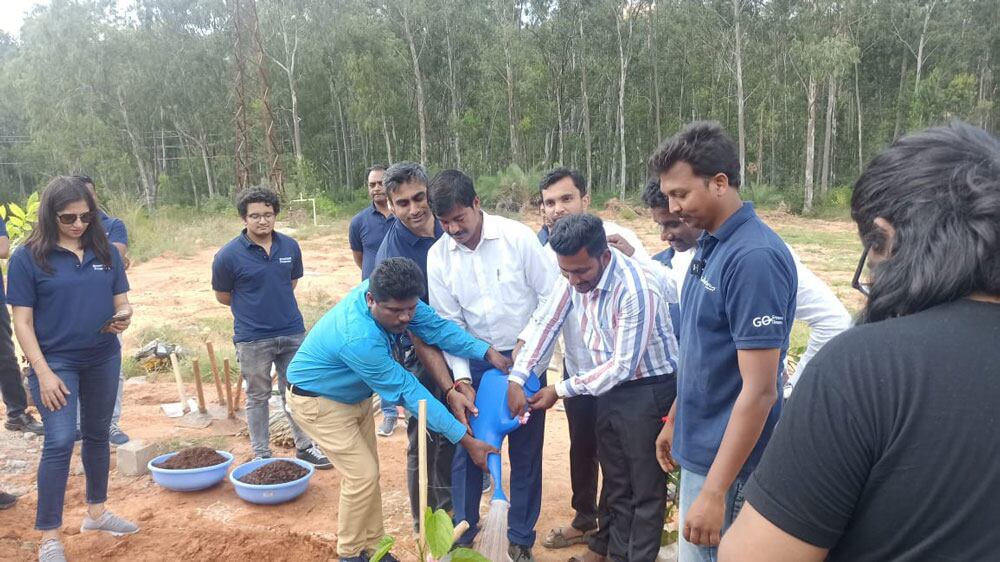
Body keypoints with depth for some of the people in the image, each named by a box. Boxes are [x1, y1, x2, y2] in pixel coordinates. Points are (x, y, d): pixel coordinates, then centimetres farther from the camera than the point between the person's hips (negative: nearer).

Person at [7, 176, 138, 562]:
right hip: (56, 361, -4)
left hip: (104, 360, 4)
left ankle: (96, 512, 34)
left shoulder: (106, 252, 0)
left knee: (97, 436, 16)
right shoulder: (27, 257, -9)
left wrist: (123, 317, -19)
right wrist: (43, 372, -15)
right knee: (59, 443, -8)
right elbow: (22, 321, -9)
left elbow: (122, 301, 6)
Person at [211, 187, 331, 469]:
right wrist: (253, 309, 9)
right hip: (252, 338, -3)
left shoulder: (290, 246, -2)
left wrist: (277, 304, 10)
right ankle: (261, 455, 24)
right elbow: (222, 295, 2)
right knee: (257, 396, 12)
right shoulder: (228, 255, -12)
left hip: (292, 332, 3)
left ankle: (305, 446, 28)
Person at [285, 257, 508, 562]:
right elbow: (409, 392, -36)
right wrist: (466, 440, -31)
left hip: (356, 395, 8)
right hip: (319, 401, -8)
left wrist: (488, 352, -28)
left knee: (367, 471, 11)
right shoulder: (359, 339, -41)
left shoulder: (391, 296, -22)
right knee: (362, 476, -8)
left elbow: (435, 325, -14)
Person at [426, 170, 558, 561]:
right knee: (466, 449, 8)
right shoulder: (438, 256, -6)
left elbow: (552, 295, -10)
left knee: (525, 452, 8)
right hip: (476, 363, 2)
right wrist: (461, 378, -11)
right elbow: (448, 323, -3)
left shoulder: (517, 236, -15)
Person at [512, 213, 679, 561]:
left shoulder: (636, 289, -30)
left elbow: (623, 366, -25)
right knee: (615, 482, 20)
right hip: (607, 387, 7)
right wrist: (516, 379, -6)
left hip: (647, 390, -7)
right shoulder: (575, 274, -8)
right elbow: (544, 322, 1)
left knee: (646, 489, 7)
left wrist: (561, 390, -17)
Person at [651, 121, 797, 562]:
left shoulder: (754, 257, -23)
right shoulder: (709, 244, 5)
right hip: (701, 447, 9)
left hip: (728, 459, -9)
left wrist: (714, 491, -24)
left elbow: (759, 390, -25)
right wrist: (674, 420, 18)